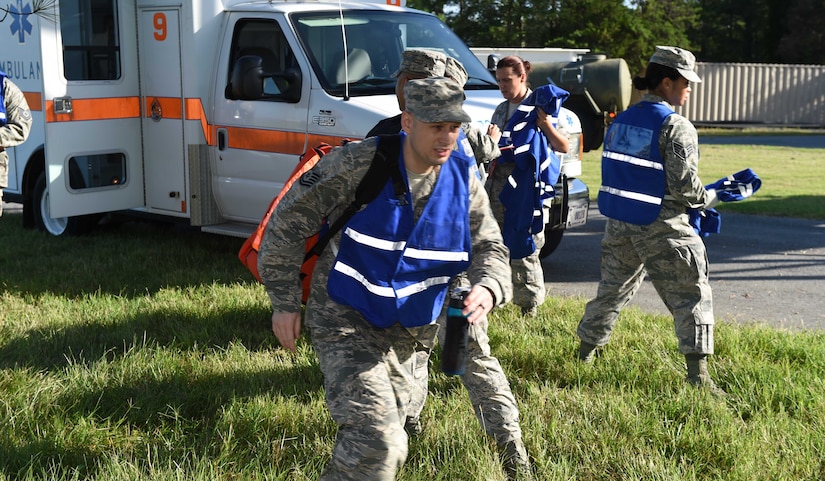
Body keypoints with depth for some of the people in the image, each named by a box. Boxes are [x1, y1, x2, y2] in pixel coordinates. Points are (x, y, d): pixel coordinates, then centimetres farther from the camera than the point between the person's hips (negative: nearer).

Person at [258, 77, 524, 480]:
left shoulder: (464, 181, -4)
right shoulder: (356, 164, -18)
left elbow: (489, 247, 2)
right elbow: (288, 221, -10)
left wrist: (488, 288, -23)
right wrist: (285, 301, -7)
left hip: (408, 333, 6)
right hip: (346, 322, -6)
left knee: (378, 441, 21)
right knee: (377, 442, -23)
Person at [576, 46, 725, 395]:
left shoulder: (622, 121, 8)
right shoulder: (676, 127, -14)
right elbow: (684, 184, -17)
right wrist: (711, 199, 1)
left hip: (619, 223, 7)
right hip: (660, 229, -7)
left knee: (613, 287, 22)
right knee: (691, 295, 1)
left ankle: (586, 351, 34)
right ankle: (698, 373, -3)